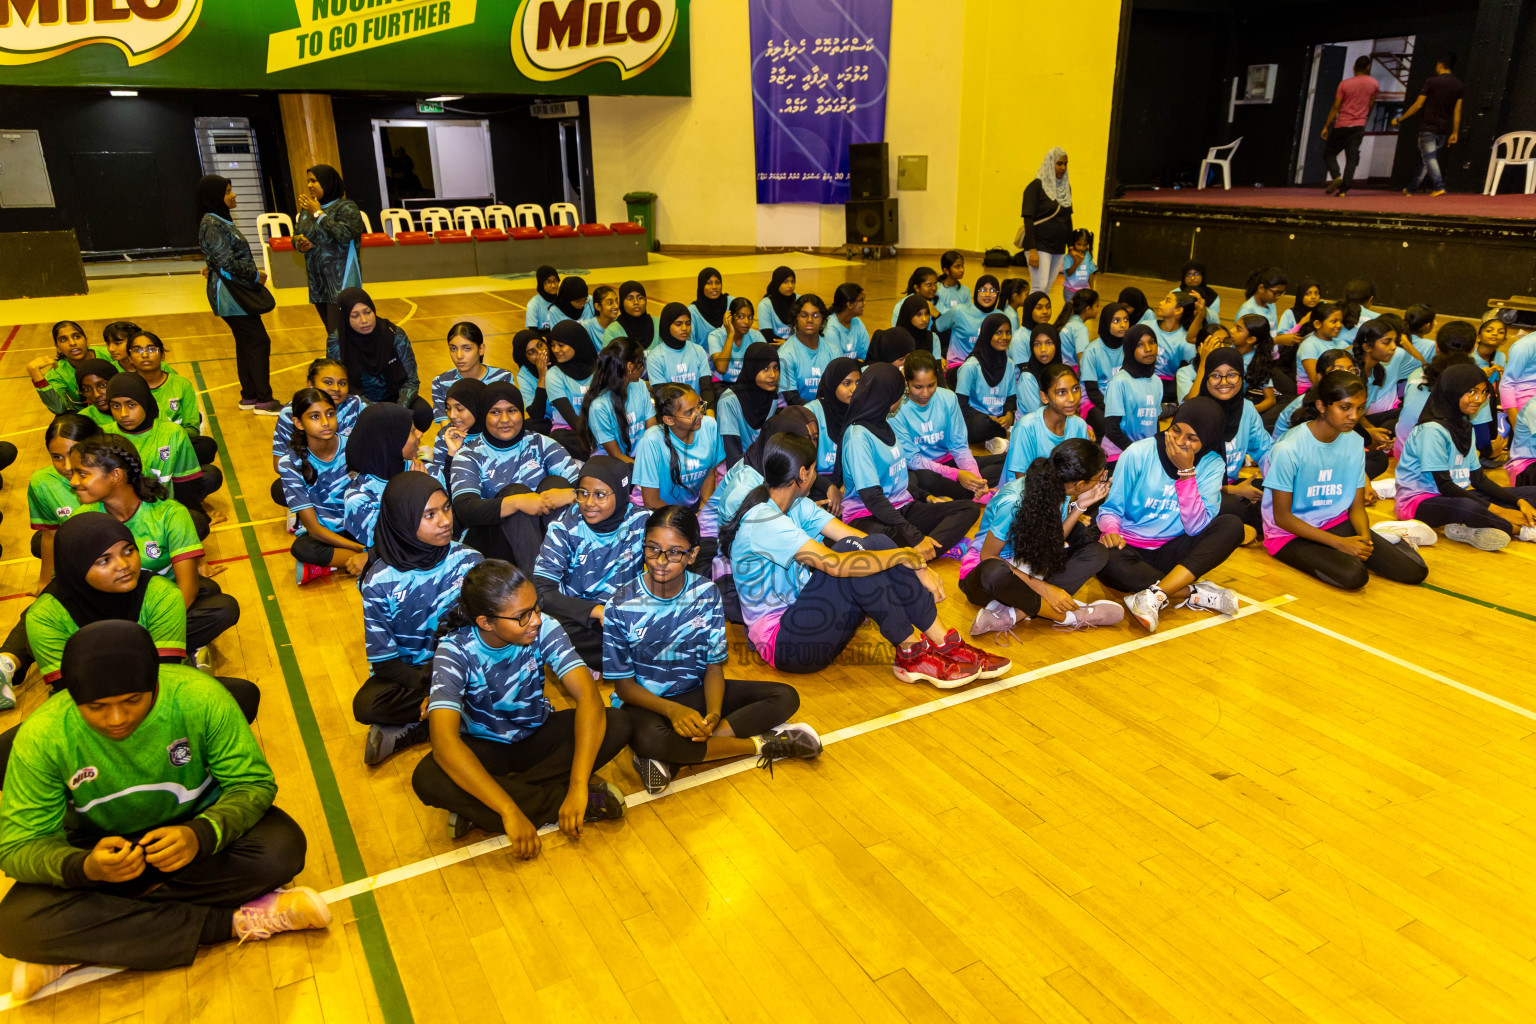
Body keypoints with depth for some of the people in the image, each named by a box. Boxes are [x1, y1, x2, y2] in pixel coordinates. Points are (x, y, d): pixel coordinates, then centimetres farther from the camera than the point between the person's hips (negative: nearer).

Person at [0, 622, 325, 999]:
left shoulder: (199, 697, -24)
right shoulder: (41, 737, -21)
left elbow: (253, 783, -16)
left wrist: (201, 835, -37)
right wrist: (85, 868, -38)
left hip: (194, 830, 0)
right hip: (100, 850, 1)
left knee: (282, 847, -29)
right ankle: (234, 922, -24)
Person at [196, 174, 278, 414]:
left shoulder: (220, 220, 13)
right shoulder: (211, 225, -16)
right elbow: (228, 262, -19)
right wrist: (256, 275, -11)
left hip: (237, 293, 10)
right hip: (229, 294, -10)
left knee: (246, 343, 13)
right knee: (258, 341, -9)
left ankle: (249, 396, 20)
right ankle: (263, 400, -6)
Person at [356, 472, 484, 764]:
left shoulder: (469, 560, -10)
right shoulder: (379, 581, -14)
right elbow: (383, 661, -10)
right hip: (407, 671, -2)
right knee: (365, 705, -31)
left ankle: (405, 733, -18)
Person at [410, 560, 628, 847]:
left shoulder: (544, 630, -21)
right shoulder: (455, 650, -25)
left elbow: (588, 695, -30)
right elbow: (445, 742, -36)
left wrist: (578, 786, -40)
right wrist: (509, 811, -44)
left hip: (538, 736, 2)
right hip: (485, 749, -2)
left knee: (616, 725, -24)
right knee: (427, 779, -34)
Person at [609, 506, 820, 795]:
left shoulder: (707, 594, -8)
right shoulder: (622, 605, -15)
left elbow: (714, 666, -3)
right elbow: (623, 684, -10)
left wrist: (713, 714, -24)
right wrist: (673, 710, -28)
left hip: (696, 692, 4)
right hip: (645, 701, -4)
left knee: (785, 697, -14)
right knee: (647, 738, -41)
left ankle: (670, 757, -23)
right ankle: (758, 744, -19)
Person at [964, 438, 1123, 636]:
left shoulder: (1061, 493, -6)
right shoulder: (1013, 502, -27)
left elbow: (1052, 545, -3)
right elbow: (988, 557, -22)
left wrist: (1079, 507, -13)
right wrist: (1042, 588, -28)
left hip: (1028, 568, 8)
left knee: (1097, 552, -11)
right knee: (995, 572, -44)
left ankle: (1015, 613, -25)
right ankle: (1068, 616, -23)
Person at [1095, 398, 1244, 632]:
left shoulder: (1212, 465, -2)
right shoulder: (1138, 453, -7)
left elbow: (1196, 528, -13)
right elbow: (1111, 507, -1)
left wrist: (1186, 472, -19)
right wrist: (1110, 530, -24)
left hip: (1171, 551, 3)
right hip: (1130, 548, -2)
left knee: (1232, 525, -21)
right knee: (1107, 560, -37)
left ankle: (1155, 594, -33)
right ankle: (1196, 593, -23)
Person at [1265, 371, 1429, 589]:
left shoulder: (1354, 443, -1)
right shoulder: (1288, 449, -20)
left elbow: (1357, 507, 5)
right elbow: (1282, 517, -16)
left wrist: (1365, 537, -17)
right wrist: (1339, 543, -19)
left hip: (1337, 523, 5)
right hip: (1292, 534, -5)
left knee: (1416, 571, -10)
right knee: (1353, 576, -30)